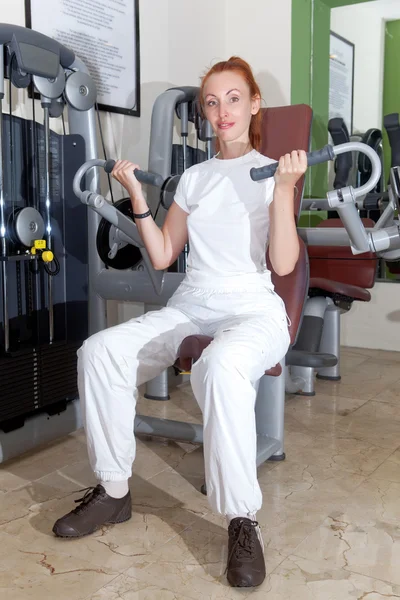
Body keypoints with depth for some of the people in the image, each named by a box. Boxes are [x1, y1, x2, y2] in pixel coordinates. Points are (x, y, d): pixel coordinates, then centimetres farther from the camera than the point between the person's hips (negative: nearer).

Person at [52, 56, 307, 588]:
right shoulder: (194, 178, 15)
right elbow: (162, 256, 13)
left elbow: (283, 264, -9)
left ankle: (243, 519, -26)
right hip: (190, 306, 5)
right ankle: (113, 490, -7)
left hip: (253, 309, -4)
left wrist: (284, 190, -18)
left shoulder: (273, 172, 2)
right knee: (99, 351, -21)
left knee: (221, 367, -41)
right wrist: (138, 198, 4)